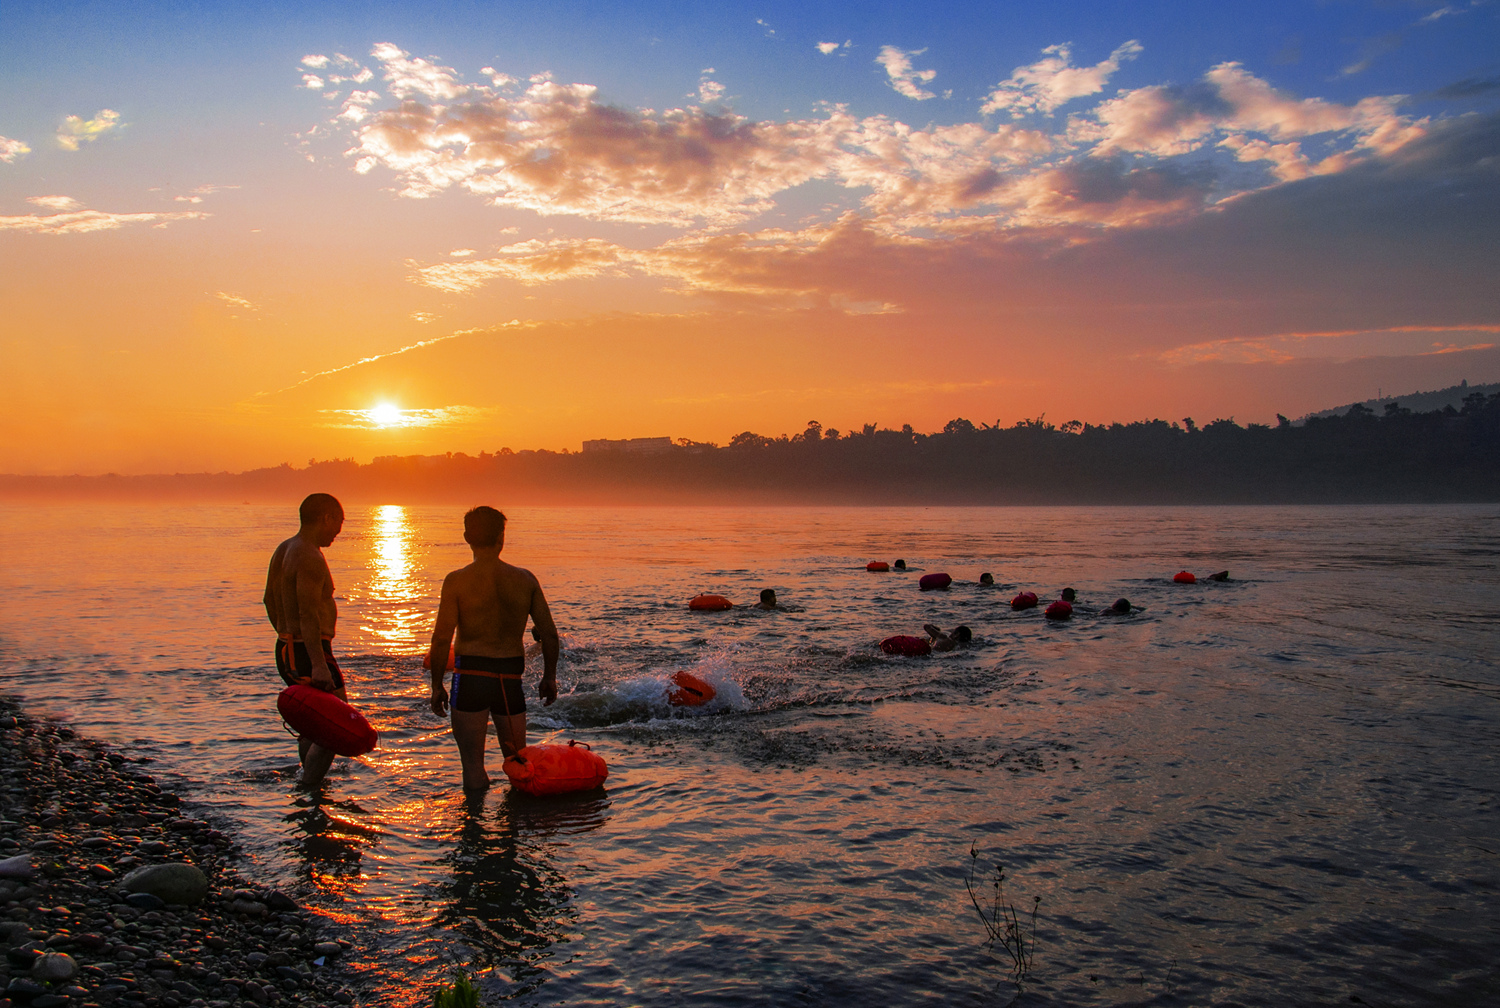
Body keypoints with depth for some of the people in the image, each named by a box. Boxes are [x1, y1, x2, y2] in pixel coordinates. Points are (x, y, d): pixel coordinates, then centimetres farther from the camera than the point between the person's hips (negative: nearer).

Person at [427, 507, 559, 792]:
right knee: (518, 760, 18)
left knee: (473, 765, 7)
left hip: (470, 675, -2)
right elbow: (549, 634, 3)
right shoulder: (525, 579, 1)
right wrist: (549, 677, 16)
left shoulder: (457, 581, -7)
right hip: (511, 678, 2)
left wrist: (436, 685, 1)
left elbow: (441, 639, -10)